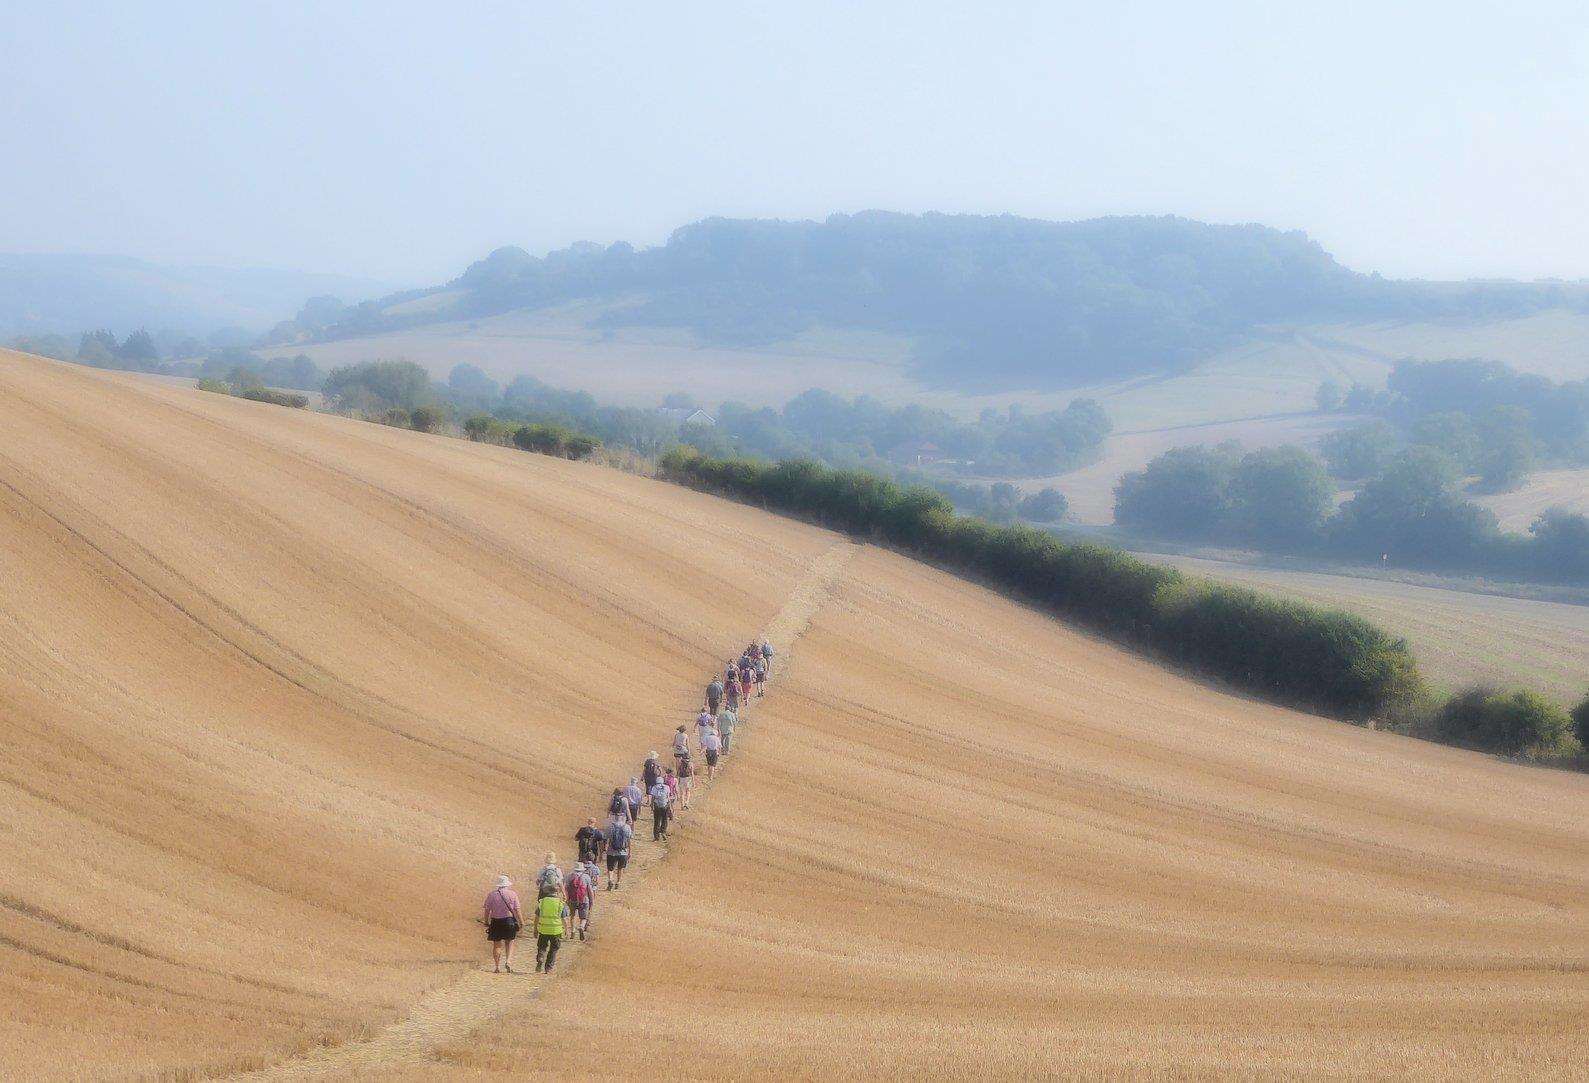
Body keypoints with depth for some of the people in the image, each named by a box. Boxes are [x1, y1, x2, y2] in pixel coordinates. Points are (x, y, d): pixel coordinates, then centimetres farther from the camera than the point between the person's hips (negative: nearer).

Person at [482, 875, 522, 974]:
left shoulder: (491, 895, 1)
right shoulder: (512, 894, -3)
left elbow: (487, 911, 2)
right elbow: (517, 911, -5)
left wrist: (486, 923, 12)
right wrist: (521, 922, 2)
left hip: (495, 921, 1)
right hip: (509, 920, -1)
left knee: (497, 944, 8)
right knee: (509, 942, 15)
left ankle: (497, 967, 8)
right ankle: (508, 961, -4)